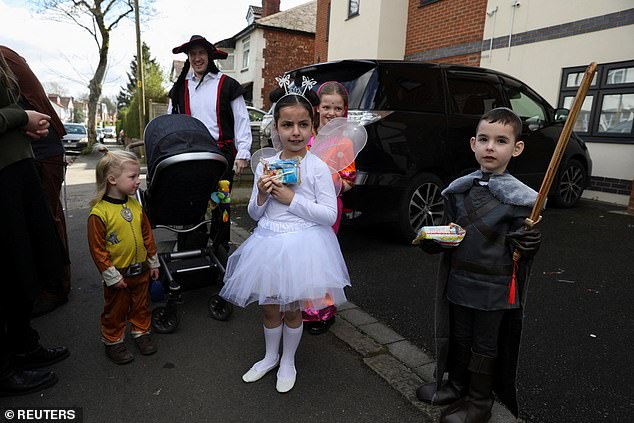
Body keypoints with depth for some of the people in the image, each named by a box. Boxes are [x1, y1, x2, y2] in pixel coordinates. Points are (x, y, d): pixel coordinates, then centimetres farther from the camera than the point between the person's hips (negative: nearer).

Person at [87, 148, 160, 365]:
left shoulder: (135, 205, 0)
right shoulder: (99, 213, -19)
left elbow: (147, 235, 9)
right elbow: (97, 249, -16)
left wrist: (153, 262, 12)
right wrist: (111, 276, -14)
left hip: (141, 270, 5)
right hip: (118, 274, -5)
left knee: (141, 305, 20)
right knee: (115, 310, 13)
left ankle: (141, 332, 38)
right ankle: (113, 341, 31)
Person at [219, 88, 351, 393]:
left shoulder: (318, 167, -10)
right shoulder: (264, 166, 2)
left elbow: (329, 215, -14)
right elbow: (255, 214, 7)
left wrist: (291, 198, -19)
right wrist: (261, 195, -14)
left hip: (301, 244, -4)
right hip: (268, 242, 4)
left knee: (292, 309, 12)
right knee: (269, 306, 17)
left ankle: (288, 362, 37)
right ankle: (270, 356, 43)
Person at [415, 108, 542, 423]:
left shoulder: (520, 197, -12)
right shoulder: (458, 189, 1)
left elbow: (521, 246, -5)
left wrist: (528, 243, -23)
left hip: (495, 288, -4)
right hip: (459, 281, 4)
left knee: (486, 345, 12)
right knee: (459, 338, 20)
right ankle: (456, 385, 42)